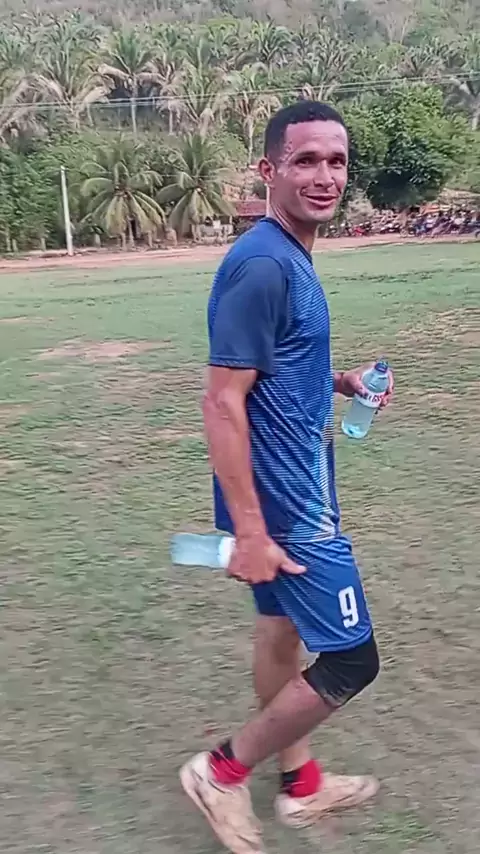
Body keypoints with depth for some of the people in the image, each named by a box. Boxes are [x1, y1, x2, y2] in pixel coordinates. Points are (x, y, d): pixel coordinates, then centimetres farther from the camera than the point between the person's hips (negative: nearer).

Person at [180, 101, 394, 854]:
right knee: (350, 658, 0)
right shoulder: (263, 265, -22)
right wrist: (248, 530, -23)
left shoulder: (290, 256, 8)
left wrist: (339, 382, 6)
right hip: (286, 501, -10)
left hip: (291, 489, 10)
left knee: (282, 628, 19)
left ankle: (300, 783, 37)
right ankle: (223, 771, 16)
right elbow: (222, 402, -24)